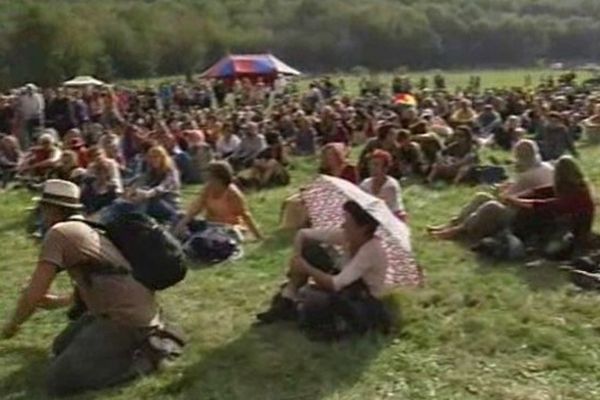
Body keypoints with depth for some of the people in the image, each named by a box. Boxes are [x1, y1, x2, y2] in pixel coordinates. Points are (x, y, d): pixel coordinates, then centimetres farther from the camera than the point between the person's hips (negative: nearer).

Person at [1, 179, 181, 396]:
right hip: (134, 310, 10)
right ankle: (140, 337, 14)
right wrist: (57, 302, 43)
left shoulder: (58, 232, -8)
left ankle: (142, 356, -6)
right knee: (61, 348, 23)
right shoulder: (85, 230, 21)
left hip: (126, 317, -10)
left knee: (58, 379, -8)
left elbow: (33, 294, -8)